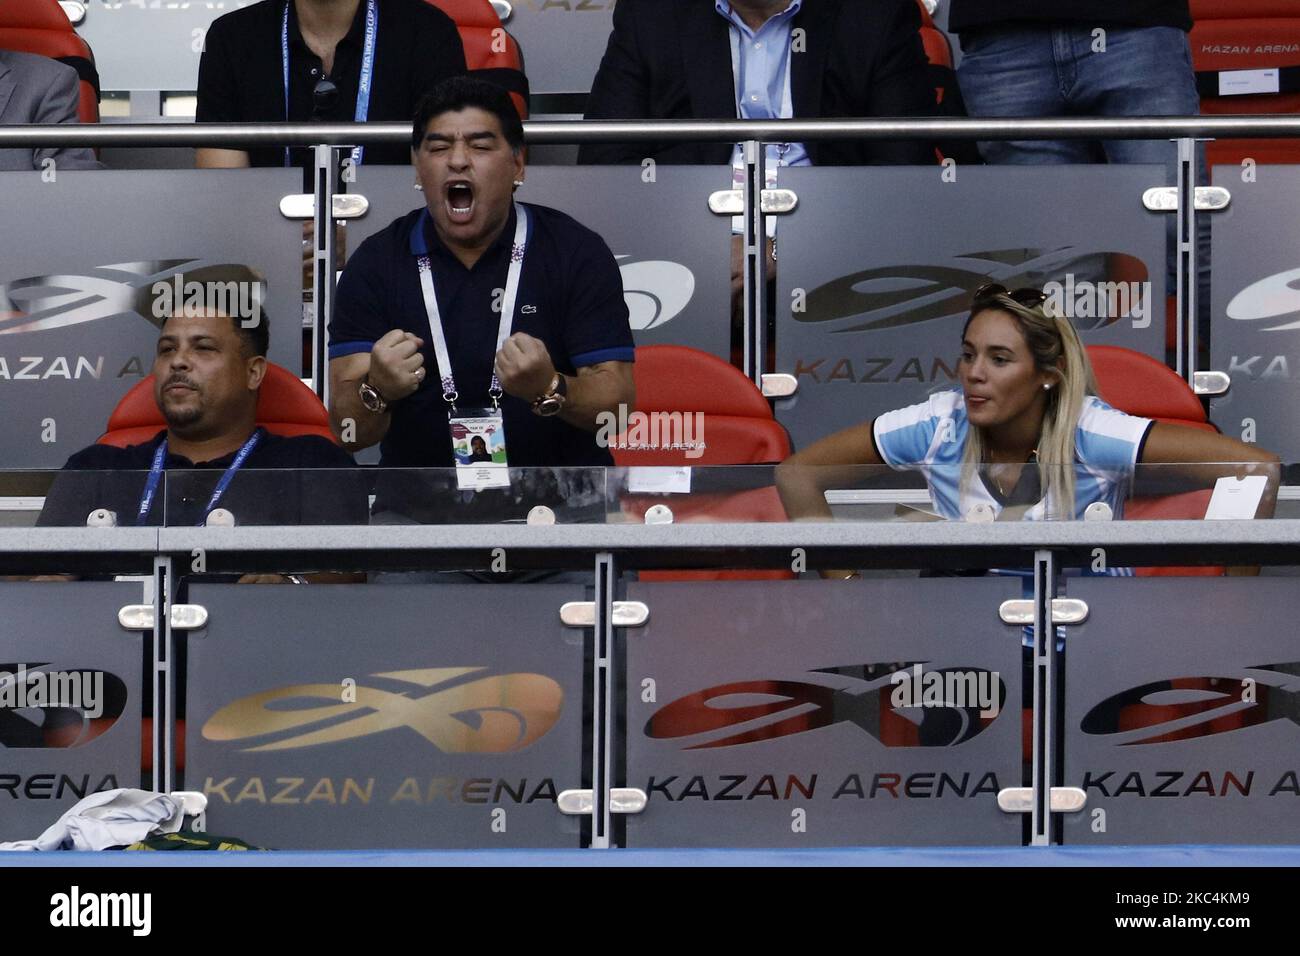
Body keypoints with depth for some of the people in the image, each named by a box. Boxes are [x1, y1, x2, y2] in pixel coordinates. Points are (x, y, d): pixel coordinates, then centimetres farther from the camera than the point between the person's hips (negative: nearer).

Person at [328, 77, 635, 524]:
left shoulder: (577, 252, 0)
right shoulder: (376, 263, 3)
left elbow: (617, 402, -6)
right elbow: (348, 429, -5)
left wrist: (551, 390, -28)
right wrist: (377, 391, -29)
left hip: (559, 503, -1)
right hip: (420, 510, 1)